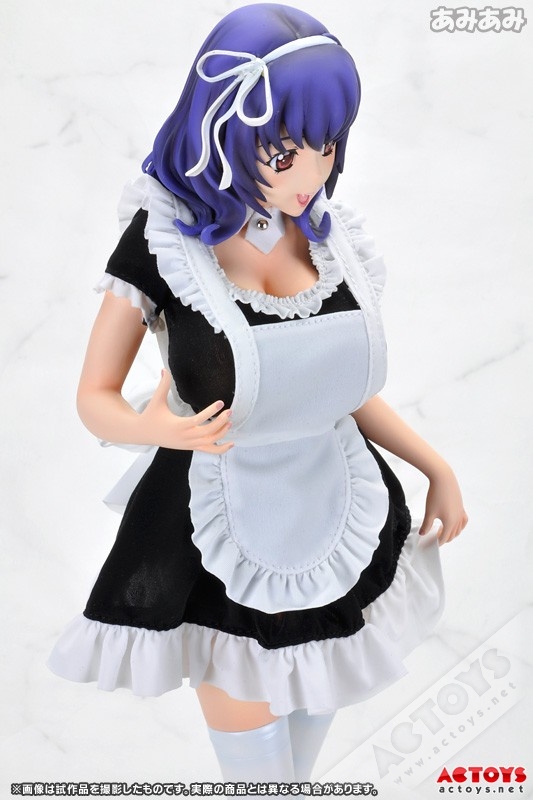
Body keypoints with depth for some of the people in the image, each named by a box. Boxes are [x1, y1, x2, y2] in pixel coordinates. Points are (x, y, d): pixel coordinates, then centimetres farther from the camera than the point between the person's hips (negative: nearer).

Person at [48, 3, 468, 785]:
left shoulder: (329, 237, -4)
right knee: (254, 754, 16)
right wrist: (152, 426, -31)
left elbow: (343, 386, 7)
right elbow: (95, 397, -9)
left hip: (338, 519, 4)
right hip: (222, 537, -4)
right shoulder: (161, 240, -16)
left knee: (310, 723, 27)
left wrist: (436, 465, 9)